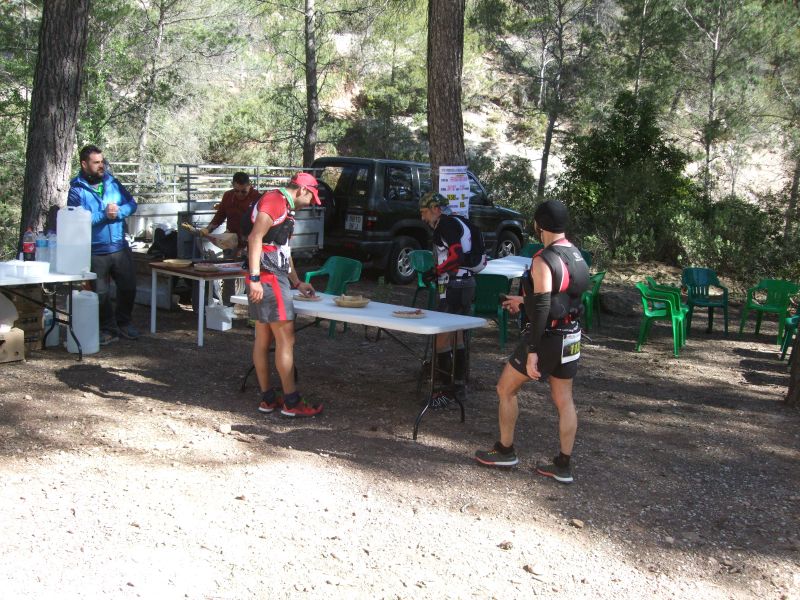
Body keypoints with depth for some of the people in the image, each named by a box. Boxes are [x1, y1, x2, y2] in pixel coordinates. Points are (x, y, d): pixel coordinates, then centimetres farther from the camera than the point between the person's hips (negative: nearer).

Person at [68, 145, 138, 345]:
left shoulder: (113, 183, 5)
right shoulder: (77, 190, -8)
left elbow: (131, 204, 3)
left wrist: (118, 212, -16)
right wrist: (104, 214, -23)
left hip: (120, 248, 4)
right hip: (95, 252, -4)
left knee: (128, 287, 11)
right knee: (100, 293, 6)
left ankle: (123, 323, 31)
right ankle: (108, 328, 23)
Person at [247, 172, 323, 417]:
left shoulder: (284, 206, 21)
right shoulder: (274, 200, -11)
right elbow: (255, 237, -21)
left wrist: (297, 283, 32)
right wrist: (255, 278, -25)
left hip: (274, 277, 11)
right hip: (269, 279, -11)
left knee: (263, 339, 12)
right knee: (286, 340, -6)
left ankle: (267, 398, 18)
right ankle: (291, 402, -1)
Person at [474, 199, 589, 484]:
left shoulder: (544, 260, -20)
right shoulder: (576, 255, 6)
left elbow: (542, 308, -23)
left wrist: (532, 351, -21)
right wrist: (524, 301, 30)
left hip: (548, 337, -8)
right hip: (571, 336, 8)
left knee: (506, 389, 10)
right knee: (564, 400, 12)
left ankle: (505, 451, 20)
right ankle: (563, 466, 17)